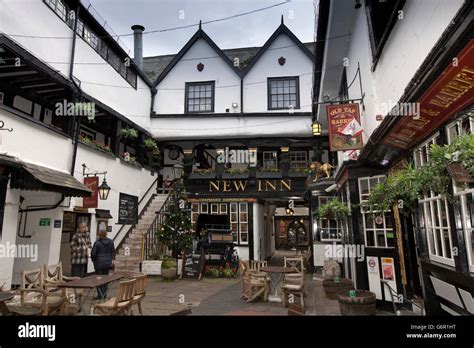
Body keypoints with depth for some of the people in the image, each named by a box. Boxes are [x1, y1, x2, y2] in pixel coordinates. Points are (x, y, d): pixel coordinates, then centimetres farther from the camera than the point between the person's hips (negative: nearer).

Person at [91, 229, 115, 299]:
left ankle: (100, 294, 6)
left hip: (99, 263, -4)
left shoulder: (97, 243, -13)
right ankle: (104, 294, 19)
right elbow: (113, 251, 7)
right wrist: (112, 259, 16)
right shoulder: (110, 241, 1)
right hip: (108, 263, 5)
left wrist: (93, 260, 7)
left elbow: (93, 253, -10)